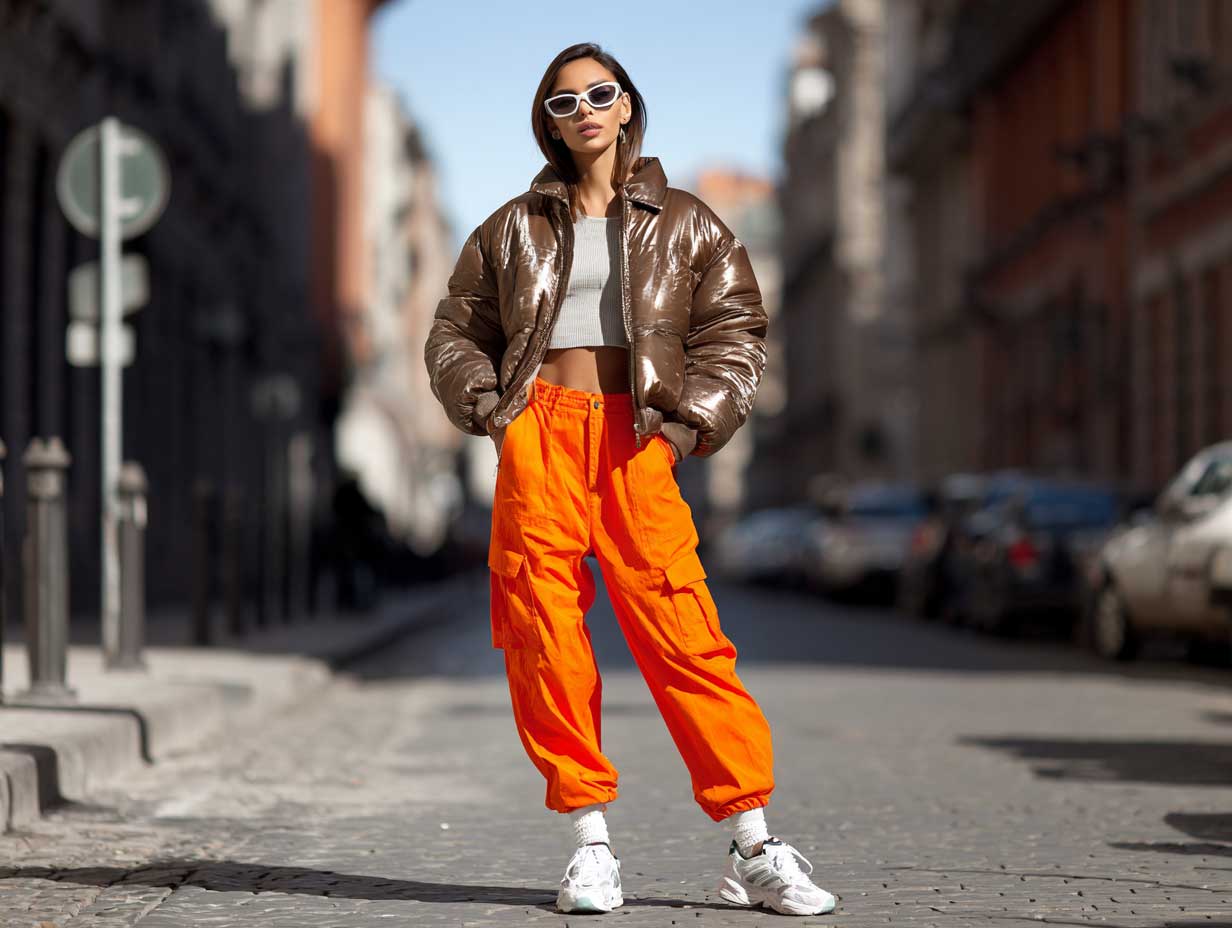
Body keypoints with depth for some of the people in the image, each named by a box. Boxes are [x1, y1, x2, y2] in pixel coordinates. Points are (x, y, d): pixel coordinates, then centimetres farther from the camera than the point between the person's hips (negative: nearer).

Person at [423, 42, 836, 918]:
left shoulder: (683, 222, 14)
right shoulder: (515, 228, 17)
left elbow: (735, 329, 10)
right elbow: (457, 328, 21)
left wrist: (688, 421, -2)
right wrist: (486, 403, 3)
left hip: (634, 442, -2)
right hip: (536, 437, 2)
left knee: (684, 635, -10)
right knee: (542, 633, -5)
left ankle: (755, 849, -6)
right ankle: (591, 844, 3)